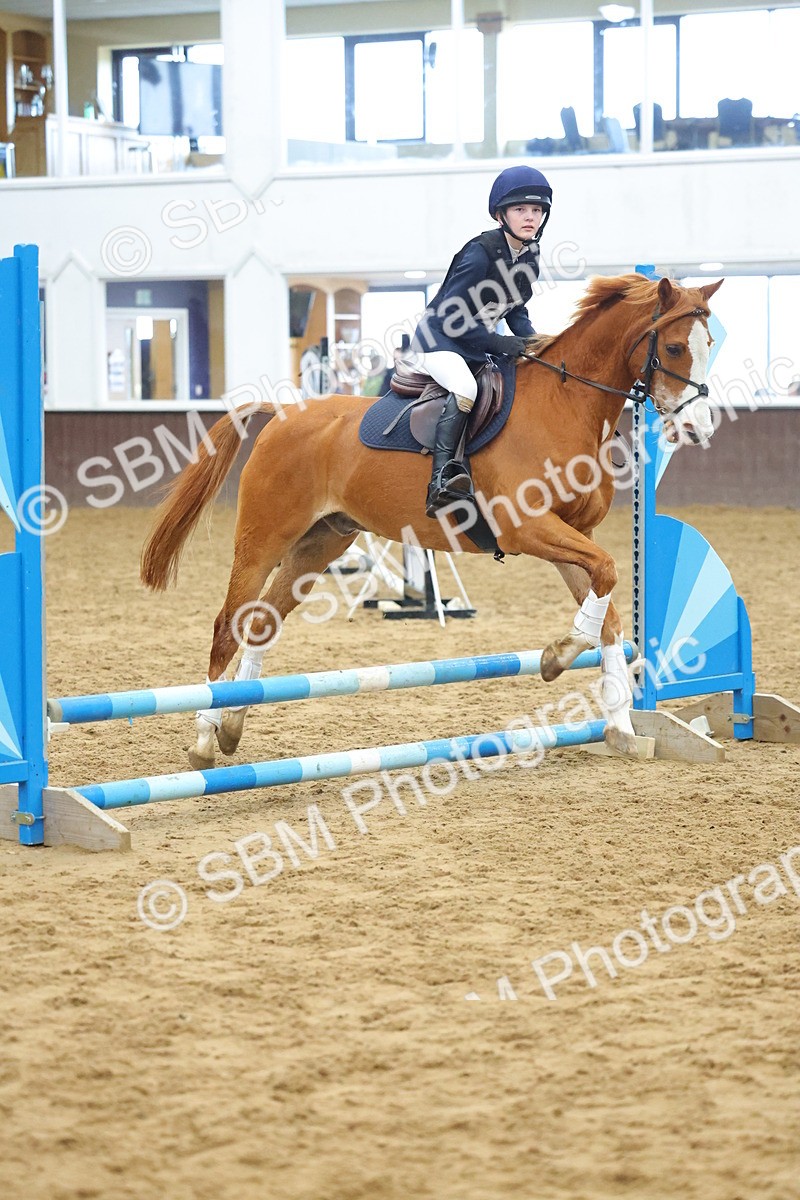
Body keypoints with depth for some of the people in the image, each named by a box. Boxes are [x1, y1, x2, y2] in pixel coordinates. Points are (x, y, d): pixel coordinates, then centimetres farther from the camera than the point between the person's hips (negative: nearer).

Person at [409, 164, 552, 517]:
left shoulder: (530, 256, 3)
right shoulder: (481, 252, -22)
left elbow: (515, 309, 15)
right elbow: (451, 317, -23)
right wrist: (498, 343, -29)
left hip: (480, 346, 9)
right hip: (439, 341, -9)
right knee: (466, 388, -36)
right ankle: (441, 479, -42)